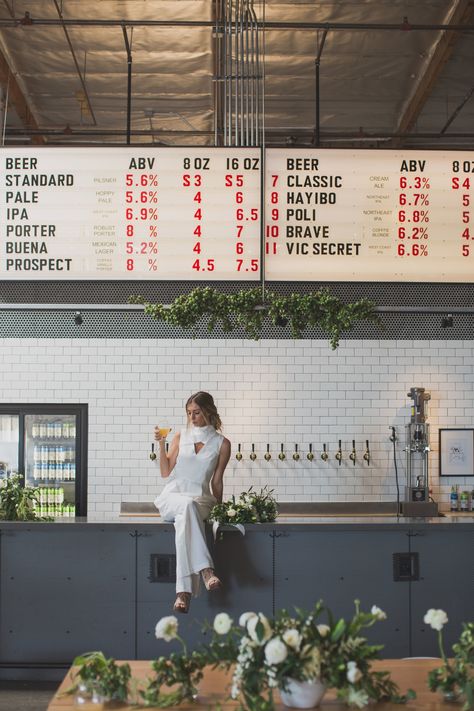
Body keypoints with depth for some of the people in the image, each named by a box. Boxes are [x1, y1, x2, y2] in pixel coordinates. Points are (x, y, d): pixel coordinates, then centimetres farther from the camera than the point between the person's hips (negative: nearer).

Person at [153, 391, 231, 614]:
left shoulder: (221, 444, 9)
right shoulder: (180, 437, 14)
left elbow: (216, 481, 12)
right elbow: (165, 472, 11)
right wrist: (161, 444, 0)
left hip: (201, 499, -1)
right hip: (172, 496, 1)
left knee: (184, 517, -39)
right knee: (188, 505, -39)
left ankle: (183, 591, -50)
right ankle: (206, 570, -53)